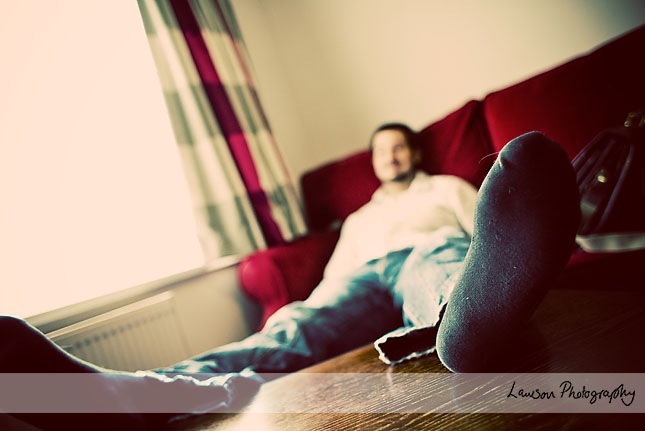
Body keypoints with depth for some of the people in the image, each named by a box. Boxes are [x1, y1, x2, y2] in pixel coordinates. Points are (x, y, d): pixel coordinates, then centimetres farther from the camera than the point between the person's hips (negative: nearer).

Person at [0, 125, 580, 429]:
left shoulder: (446, 188, 33)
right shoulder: (359, 219, 40)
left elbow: (497, 228, 17)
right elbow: (336, 268, 26)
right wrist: (322, 305, 4)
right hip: (360, 277, 2)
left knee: (441, 256, -38)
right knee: (291, 332, -30)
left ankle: (462, 316, -76)